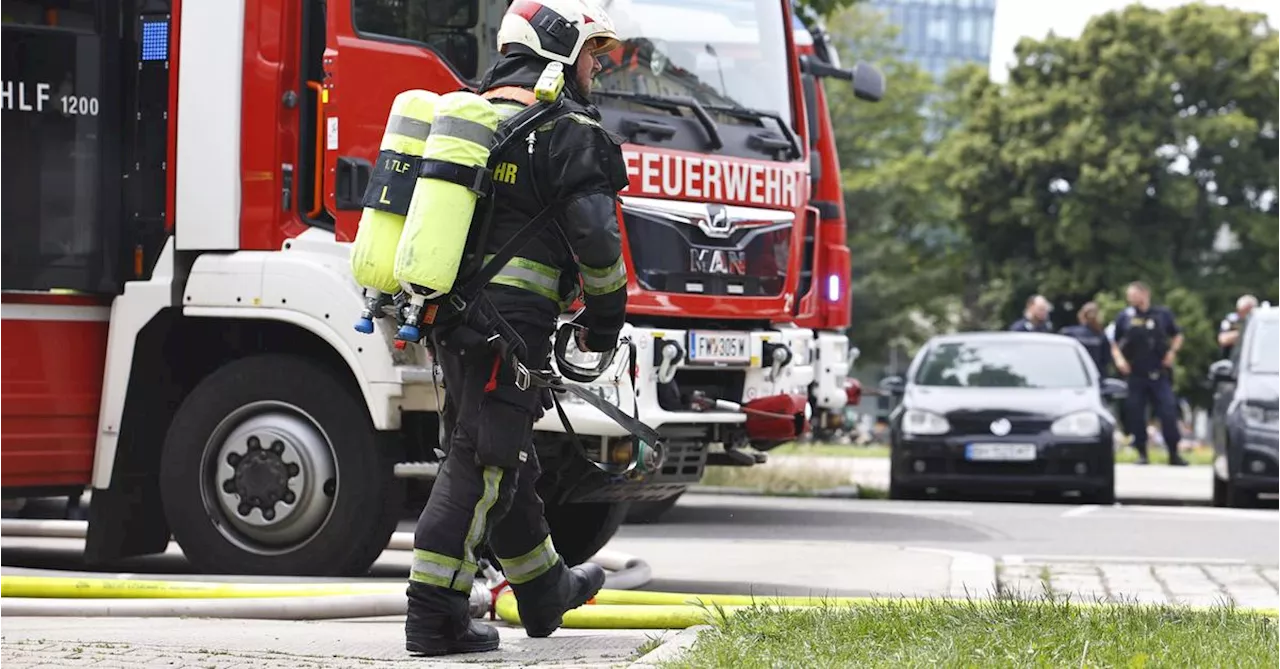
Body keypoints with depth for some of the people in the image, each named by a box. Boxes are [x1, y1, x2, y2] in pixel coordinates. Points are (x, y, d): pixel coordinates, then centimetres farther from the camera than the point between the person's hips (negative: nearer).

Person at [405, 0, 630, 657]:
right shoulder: (569, 131, -8)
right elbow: (594, 234, -14)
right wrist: (605, 318, -1)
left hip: (451, 313, 9)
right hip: (512, 320, -9)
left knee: (502, 456, 20)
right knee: (480, 464, -7)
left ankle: (544, 590, 36)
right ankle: (434, 614, -10)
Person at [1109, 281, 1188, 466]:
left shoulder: (1162, 314, 7)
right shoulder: (1125, 317, 8)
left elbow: (1177, 335, 17)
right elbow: (1114, 343, 14)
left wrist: (1173, 351, 0)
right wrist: (1118, 358, -4)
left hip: (1159, 374, -1)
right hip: (1135, 375, 1)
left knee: (1168, 412, -7)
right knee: (1135, 414, 0)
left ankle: (1174, 453, 1)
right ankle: (1142, 453, 11)